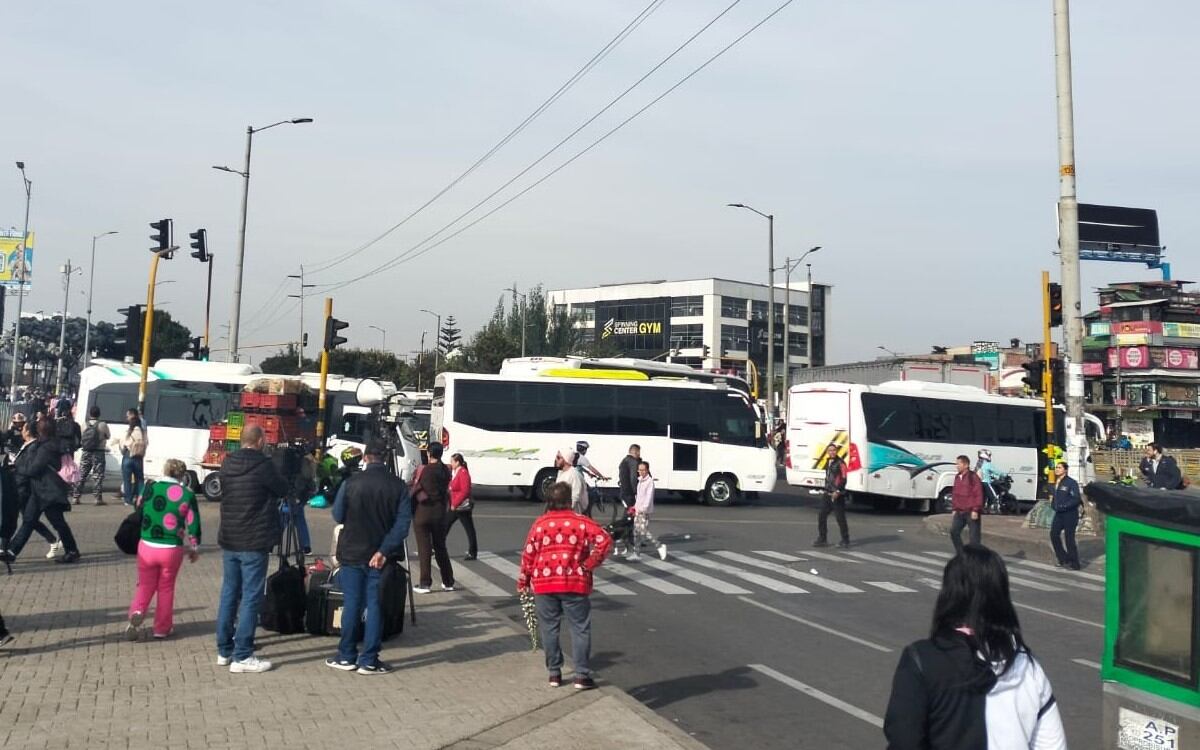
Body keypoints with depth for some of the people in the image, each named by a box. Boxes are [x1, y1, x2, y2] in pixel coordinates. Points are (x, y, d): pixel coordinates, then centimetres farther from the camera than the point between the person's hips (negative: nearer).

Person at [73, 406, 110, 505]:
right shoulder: (102, 425, -8)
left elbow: (80, 439, 4)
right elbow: (108, 437, 6)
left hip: (86, 453, 3)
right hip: (98, 453, -3)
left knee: (81, 475, 10)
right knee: (98, 476, 0)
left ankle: (76, 497, 12)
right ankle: (98, 498, -3)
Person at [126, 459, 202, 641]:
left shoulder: (149, 488, -2)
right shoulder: (187, 495, -7)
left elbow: (138, 514, 10)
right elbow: (193, 525, -3)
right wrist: (195, 549, 11)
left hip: (146, 547, 1)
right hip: (172, 550, -1)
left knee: (145, 585, 15)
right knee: (166, 587, 15)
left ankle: (136, 612, -11)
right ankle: (162, 628, 21)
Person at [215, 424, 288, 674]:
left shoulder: (227, 465, 5)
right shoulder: (263, 466, -14)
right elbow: (283, 489, -2)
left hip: (229, 541, 7)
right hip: (254, 543, -7)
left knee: (229, 594, 14)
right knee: (250, 599, -2)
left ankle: (224, 651, 21)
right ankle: (242, 657, -1)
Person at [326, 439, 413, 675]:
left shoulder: (351, 483, -9)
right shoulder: (398, 486, -6)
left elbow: (338, 516, 0)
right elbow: (402, 524, -12)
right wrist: (384, 551, -13)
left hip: (352, 553, 0)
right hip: (380, 557, 0)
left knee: (351, 604, 10)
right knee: (375, 605, 6)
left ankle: (347, 657, 17)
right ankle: (369, 660, 8)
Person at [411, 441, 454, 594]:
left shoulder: (423, 470, -11)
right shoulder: (446, 471, 2)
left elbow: (414, 491, -7)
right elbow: (446, 491, 3)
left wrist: (410, 511, 3)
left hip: (422, 511, -4)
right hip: (440, 512, 4)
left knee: (424, 549, 0)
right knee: (440, 547, 14)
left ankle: (425, 583, 1)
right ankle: (448, 582, 17)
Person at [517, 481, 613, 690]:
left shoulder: (540, 523, 0)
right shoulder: (581, 522, -3)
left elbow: (528, 554, 2)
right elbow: (605, 540, -12)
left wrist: (523, 581, 12)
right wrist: (590, 564, -3)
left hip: (544, 584, 2)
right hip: (575, 583, -2)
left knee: (549, 628, 12)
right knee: (580, 628, 5)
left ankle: (554, 673, 17)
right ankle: (582, 675, 3)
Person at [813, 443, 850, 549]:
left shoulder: (840, 463, -11)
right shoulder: (828, 462, 15)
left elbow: (843, 479, -17)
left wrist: (838, 491, -22)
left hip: (837, 495, -8)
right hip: (828, 494, 8)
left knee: (840, 518, -3)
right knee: (822, 517, 8)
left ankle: (845, 541, 6)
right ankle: (822, 539, 16)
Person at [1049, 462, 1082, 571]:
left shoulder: (1071, 483, -15)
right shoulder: (1057, 482, 10)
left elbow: (1076, 499, -19)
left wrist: (1063, 506, -24)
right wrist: (1053, 504, 6)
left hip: (1069, 514, -8)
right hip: (1059, 513, 8)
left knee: (1069, 538, -3)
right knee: (1054, 534, 6)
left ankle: (1074, 564, 9)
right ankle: (1063, 559, 19)